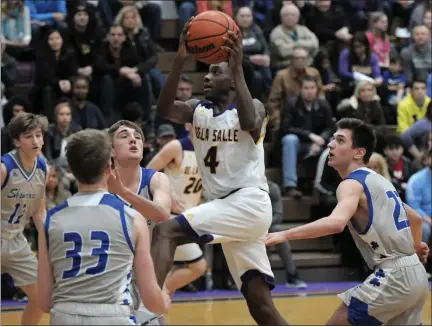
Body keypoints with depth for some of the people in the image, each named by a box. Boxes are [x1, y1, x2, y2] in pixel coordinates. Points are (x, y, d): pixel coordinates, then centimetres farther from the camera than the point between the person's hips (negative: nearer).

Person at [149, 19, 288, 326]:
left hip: (249, 202, -7)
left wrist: (238, 68, -25)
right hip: (226, 206, 7)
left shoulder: (253, 106, 0)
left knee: (165, 231, -22)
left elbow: (249, 123, -25)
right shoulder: (197, 110, 15)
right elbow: (165, 109, -6)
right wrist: (179, 61, -19)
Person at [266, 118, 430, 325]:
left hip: (394, 275, -9)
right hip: (415, 274, 9)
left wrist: (284, 235, -33)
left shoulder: (352, 184, -10)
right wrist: (415, 247, 51)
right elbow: (415, 218, 32)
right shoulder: (379, 181, 18)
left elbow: (336, 223, -31)